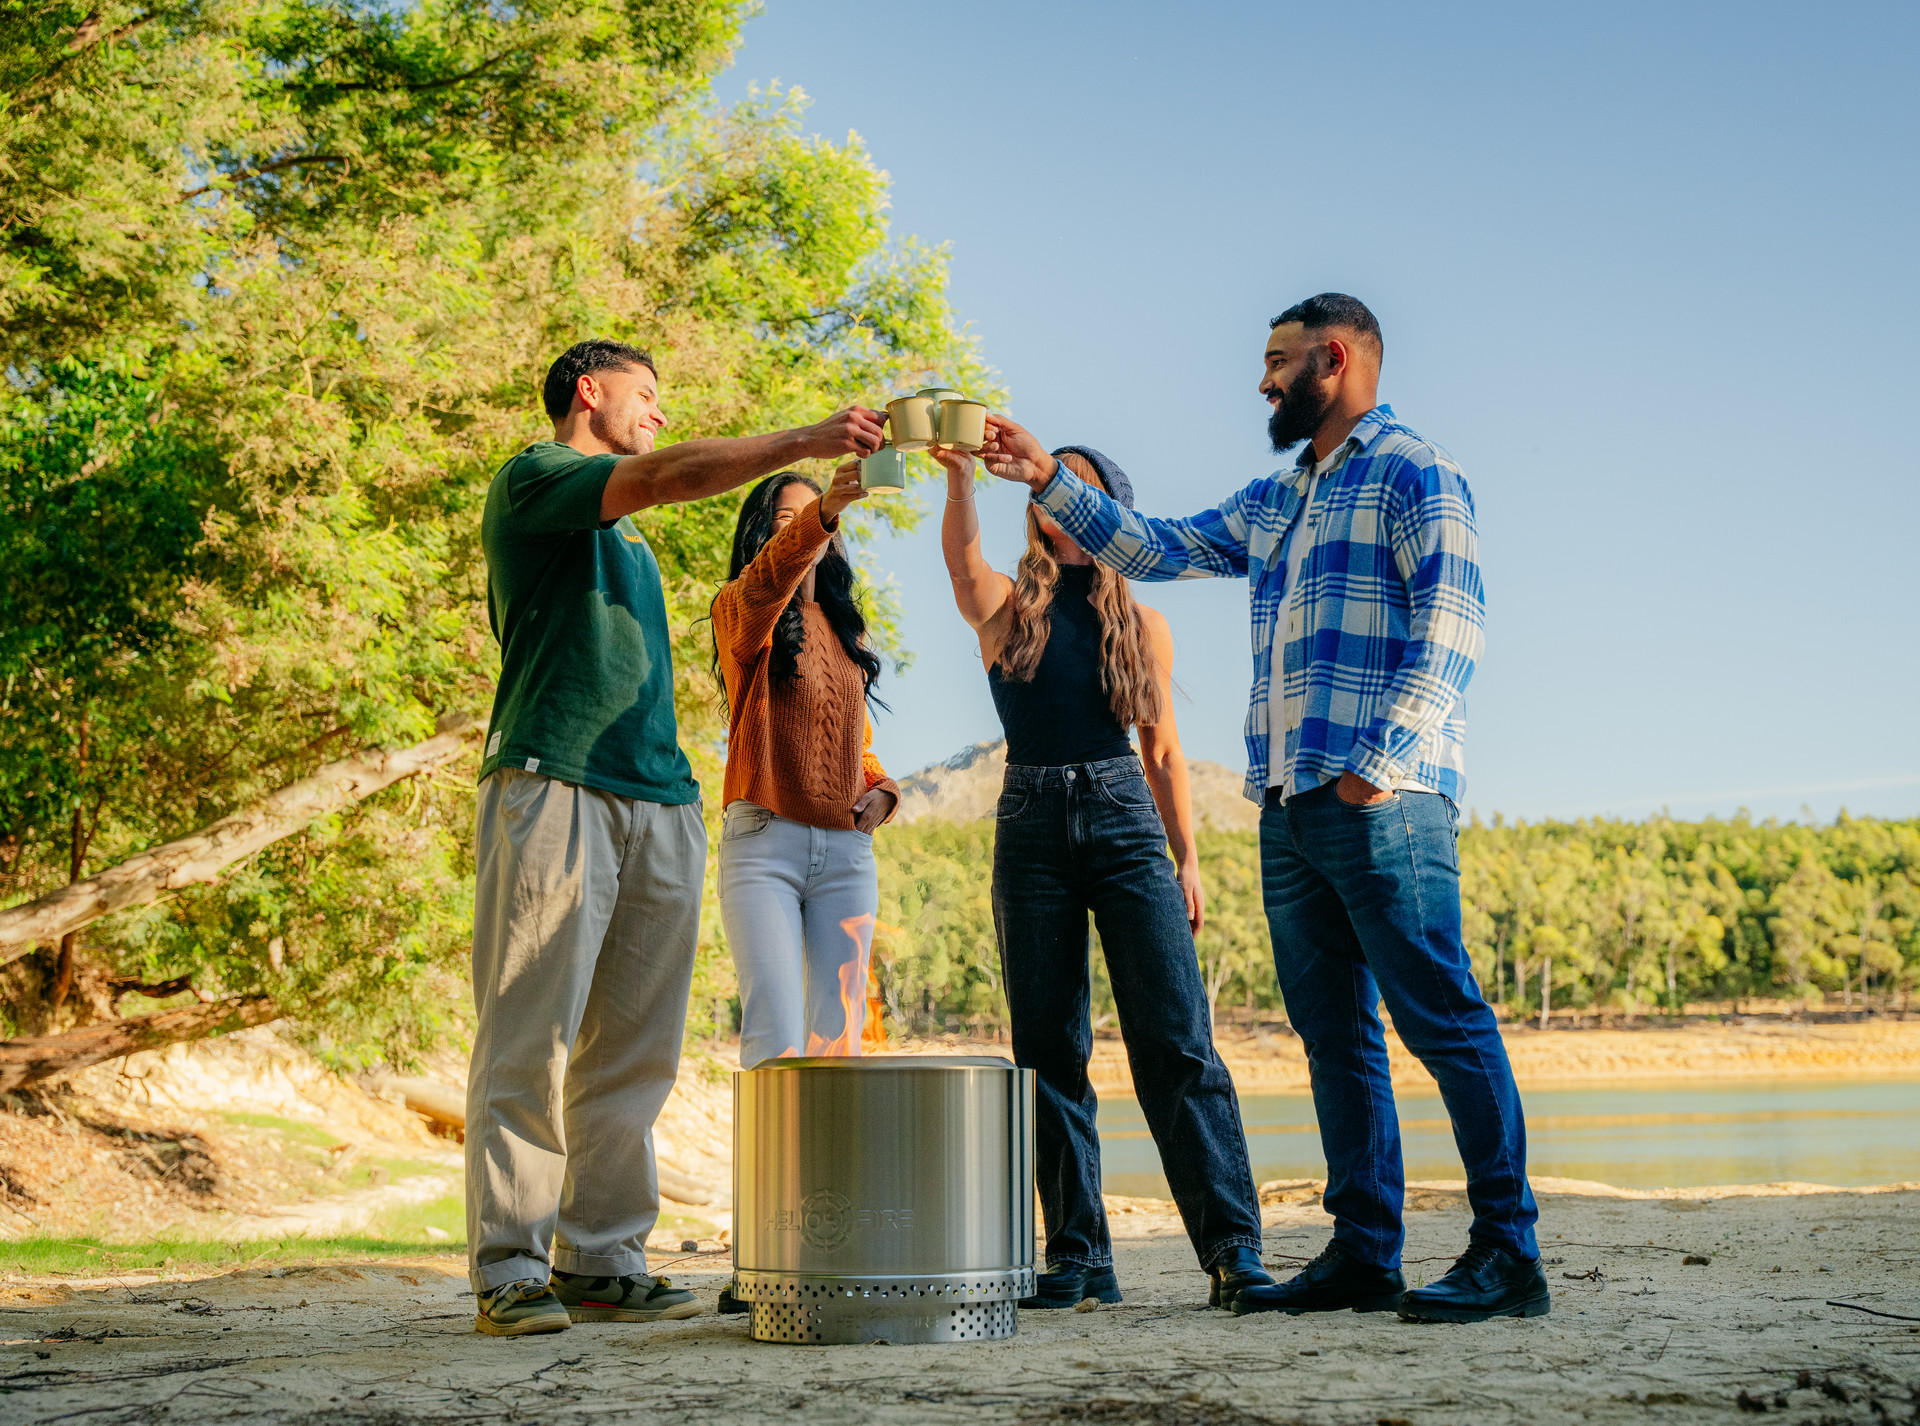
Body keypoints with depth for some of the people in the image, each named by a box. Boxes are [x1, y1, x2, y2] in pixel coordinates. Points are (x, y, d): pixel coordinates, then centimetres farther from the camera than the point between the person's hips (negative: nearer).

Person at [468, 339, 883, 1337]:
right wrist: (808, 440, -10)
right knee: (530, 1048, -8)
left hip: (658, 803, 8)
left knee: (632, 1055, 2)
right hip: (556, 786, -8)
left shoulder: (627, 535, 30)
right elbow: (671, 477, -12)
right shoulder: (533, 480, 4)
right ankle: (510, 1270, -7)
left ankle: (603, 1263, 5)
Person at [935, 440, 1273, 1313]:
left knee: (1175, 1039, -9)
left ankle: (1233, 1246, -10)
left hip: (1126, 819, 0)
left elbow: (1163, 751, 15)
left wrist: (1188, 859, 7)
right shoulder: (1006, 608, 9)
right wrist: (959, 476, -34)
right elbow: (961, 558, -14)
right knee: (1049, 1050, 0)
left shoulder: (1142, 626, 13)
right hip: (1032, 824, 0)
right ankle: (1078, 1257, 5)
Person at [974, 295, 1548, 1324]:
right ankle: (1363, 1251, 12)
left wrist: (1383, 758, -19)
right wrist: (1047, 479, 23)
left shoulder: (1412, 471, -1)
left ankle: (1508, 1252, -8)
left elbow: (1451, 622, -11)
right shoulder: (1274, 502, 24)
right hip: (1289, 805, 9)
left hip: (1380, 802, -8)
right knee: (1333, 1030, 8)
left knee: (1442, 1018, -10)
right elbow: (1151, 548, 30)